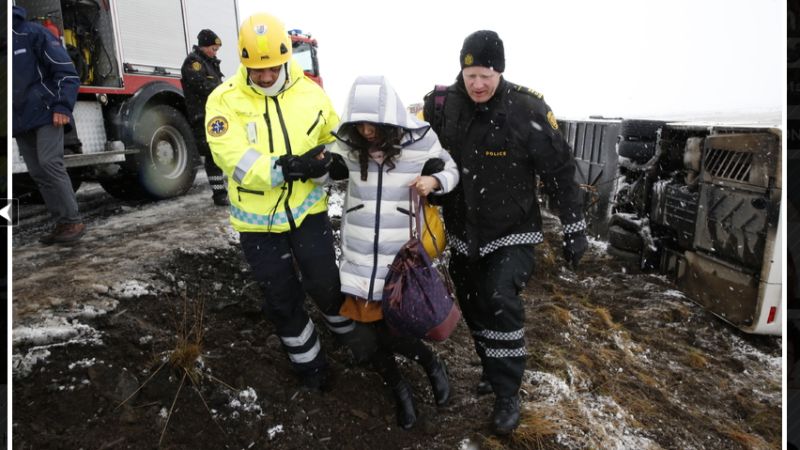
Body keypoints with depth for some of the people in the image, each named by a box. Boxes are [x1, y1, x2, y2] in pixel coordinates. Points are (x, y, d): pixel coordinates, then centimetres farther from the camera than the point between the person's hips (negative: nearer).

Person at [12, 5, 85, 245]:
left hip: (46, 115, -7)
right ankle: (61, 224, 7)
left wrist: (62, 107, -18)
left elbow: (66, 71, -9)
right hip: (21, 121, 7)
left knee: (50, 164, -17)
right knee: (37, 173, 3)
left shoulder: (34, 33, -3)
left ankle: (74, 222, -11)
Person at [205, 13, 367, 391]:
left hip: (308, 210, 0)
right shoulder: (225, 99, -9)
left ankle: (351, 334, 39)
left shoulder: (311, 93, -3)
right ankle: (309, 363, 34)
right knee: (281, 299, 11)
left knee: (325, 284, 6)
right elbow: (234, 160, -21)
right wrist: (289, 167, -32)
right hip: (258, 220, 0)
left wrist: (323, 162, -11)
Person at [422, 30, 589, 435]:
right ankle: (493, 368, 38)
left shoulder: (528, 110, -17)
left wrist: (574, 230, -6)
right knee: (472, 304, 14)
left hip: (512, 232, -4)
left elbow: (560, 173, -9)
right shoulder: (442, 104, -8)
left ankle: (507, 395, 7)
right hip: (462, 231, 4)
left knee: (501, 302, -14)